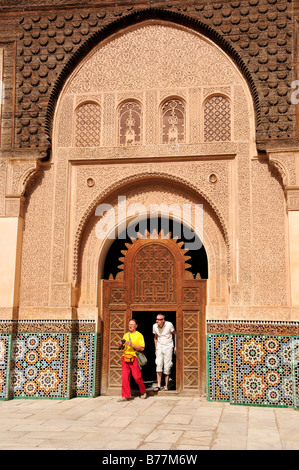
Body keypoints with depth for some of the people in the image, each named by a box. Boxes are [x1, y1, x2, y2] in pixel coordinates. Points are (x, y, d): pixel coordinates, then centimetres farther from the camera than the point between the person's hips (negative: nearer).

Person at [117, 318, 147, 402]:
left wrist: (132, 345, -16)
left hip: (134, 358, -4)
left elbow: (142, 348, -6)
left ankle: (143, 391, 20)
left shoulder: (139, 335, 4)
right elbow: (121, 348, 22)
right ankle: (125, 396, 1)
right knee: (125, 377, -3)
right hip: (125, 358, 5)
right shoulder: (125, 335, 19)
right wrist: (120, 344, -1)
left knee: (137, 377, -5)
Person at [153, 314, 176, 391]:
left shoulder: (169, 325, -13)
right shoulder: (155, 326, -3)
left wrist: (175, 346, 0)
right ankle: (158, 385, -8)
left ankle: (166, 386, 6)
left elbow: (175, 334, 2)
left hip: (168, 347, -2)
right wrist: (156, 349, 12)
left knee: (167, 367, -5)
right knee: (158, 364, -11)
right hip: (159, 347, 3)